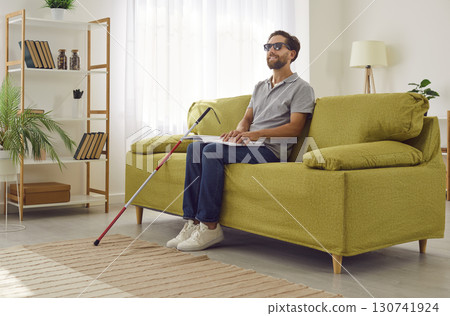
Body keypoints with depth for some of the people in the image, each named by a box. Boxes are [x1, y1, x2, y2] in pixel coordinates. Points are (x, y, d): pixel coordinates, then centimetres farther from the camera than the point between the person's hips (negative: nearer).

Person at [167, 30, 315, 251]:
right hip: (248, 144, 8)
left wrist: (258, 133, -21)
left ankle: (210, 227, -25)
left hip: (271, 149, -7)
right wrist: (239, 131, -4)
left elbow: (294, 127, -10)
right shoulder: (260, 87, 27)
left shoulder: (301, 88, 2)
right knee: (195, 147, -16)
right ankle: (192, 222, -19)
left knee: (212, 151, -29)